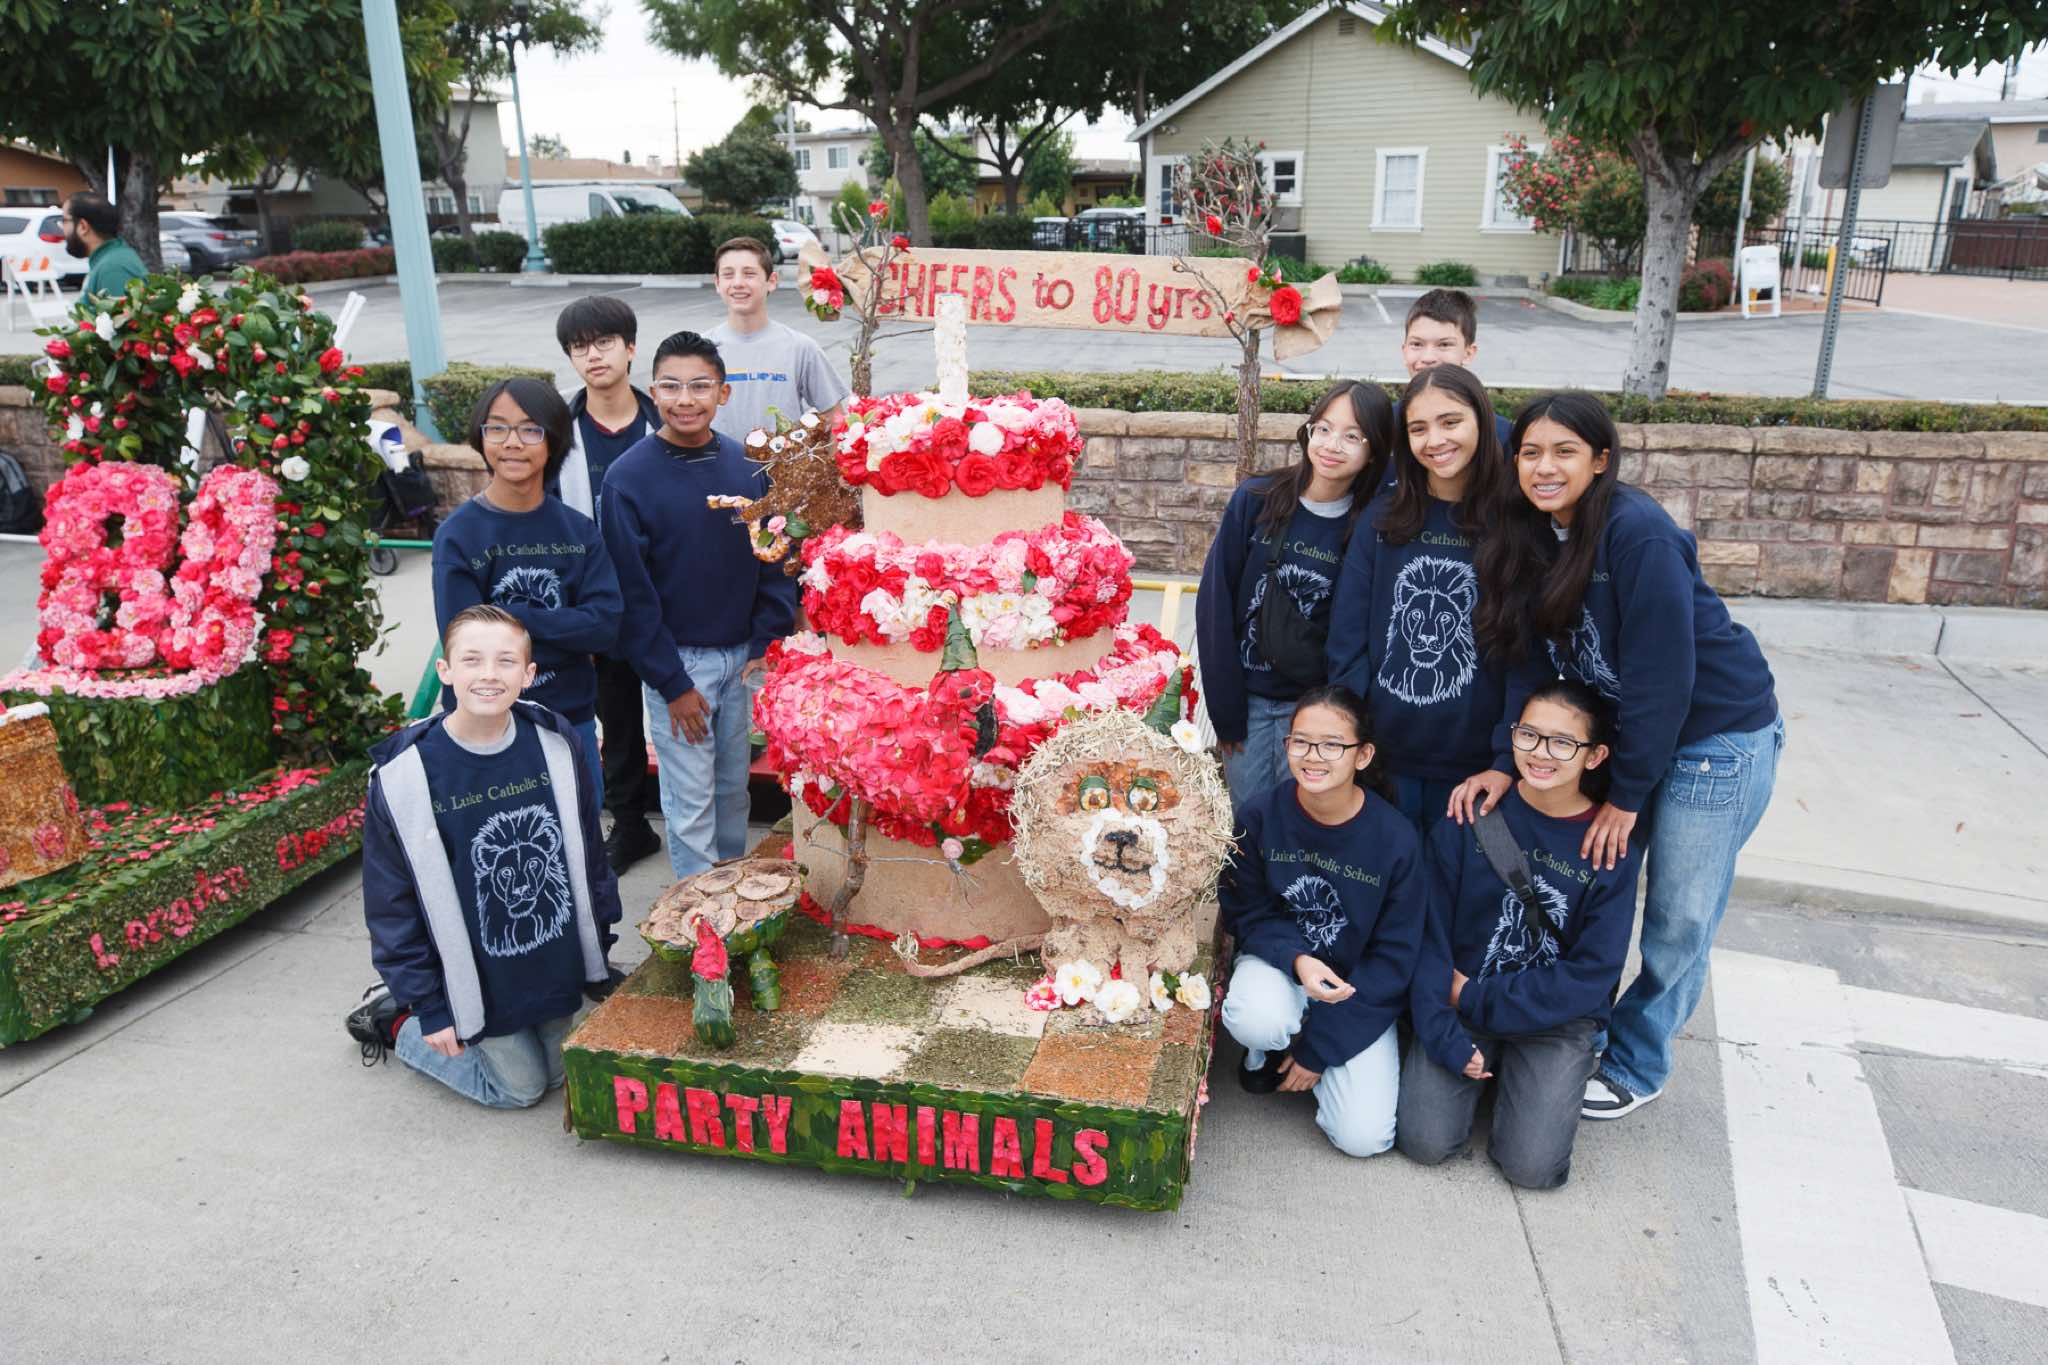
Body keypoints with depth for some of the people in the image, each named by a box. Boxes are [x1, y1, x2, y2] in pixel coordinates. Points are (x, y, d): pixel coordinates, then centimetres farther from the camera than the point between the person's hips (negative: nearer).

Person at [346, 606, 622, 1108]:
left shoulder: (555, 744, -11)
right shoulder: (401, 777, -20)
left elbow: (587, 850, 2)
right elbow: (392, 901, -10)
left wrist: (598, 950, 7)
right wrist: (429, 1005, -8)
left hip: (556, 965, 4)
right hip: (481, 980, -4)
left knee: (555, 1072, 20)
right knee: (518, 1087, 9)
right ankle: (395, 1019, 28)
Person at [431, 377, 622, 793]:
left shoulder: (579, 530, -1)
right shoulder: (458, 535, -9)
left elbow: (605, 625, -11)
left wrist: (514, 618, -18)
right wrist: (567, 630, -15)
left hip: (573, 722, 3)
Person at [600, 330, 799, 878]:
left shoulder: (748, 466, -1)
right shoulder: (628, 477, -12)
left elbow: (775, 563, 5)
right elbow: (633, 593, -11)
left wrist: (766, 646, -3)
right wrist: (672, 683, -11)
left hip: (744, 656, 4)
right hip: (676, 660, -3)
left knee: (734, 787, 17)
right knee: (690, 803, 4)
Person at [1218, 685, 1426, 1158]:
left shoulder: (1395, 838, -19)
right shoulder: (1259, 816, -16)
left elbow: (1394, 957, -12)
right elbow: (1248, 914, -5)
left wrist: (1319, 1048, -12)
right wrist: (1296, 959, -29)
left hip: (1360, 990, 0)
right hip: (1279, 959, 0)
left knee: (1363, 1136, -15)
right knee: (1256, 1020, -36)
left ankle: (1305, 1059, 17)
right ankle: (1272, 1048, 4)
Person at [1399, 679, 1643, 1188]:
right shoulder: (1473, 815, -7)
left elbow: (1591, 974, -10)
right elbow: (1429, 934, -5)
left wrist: (1476, 999, -12)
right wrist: (1445, 1036, -14)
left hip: (1558, 1017, 0)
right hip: (1459, 999, 1)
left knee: (1532, 1164, -16)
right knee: (1424, 1140, -14)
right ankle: (1486, 1068, 15)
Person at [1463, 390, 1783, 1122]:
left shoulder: (1638, 532, -24)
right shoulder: (1529, 534, -3)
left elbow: (1662, 672, -23)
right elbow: (1529, 657, -2)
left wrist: (1626, 794, -18)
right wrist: (1506, 762, -12)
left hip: (1717, 734, -6)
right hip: (1620, 728, 6)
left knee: (1678, 919, 4)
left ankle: (1635, 1067, 22)